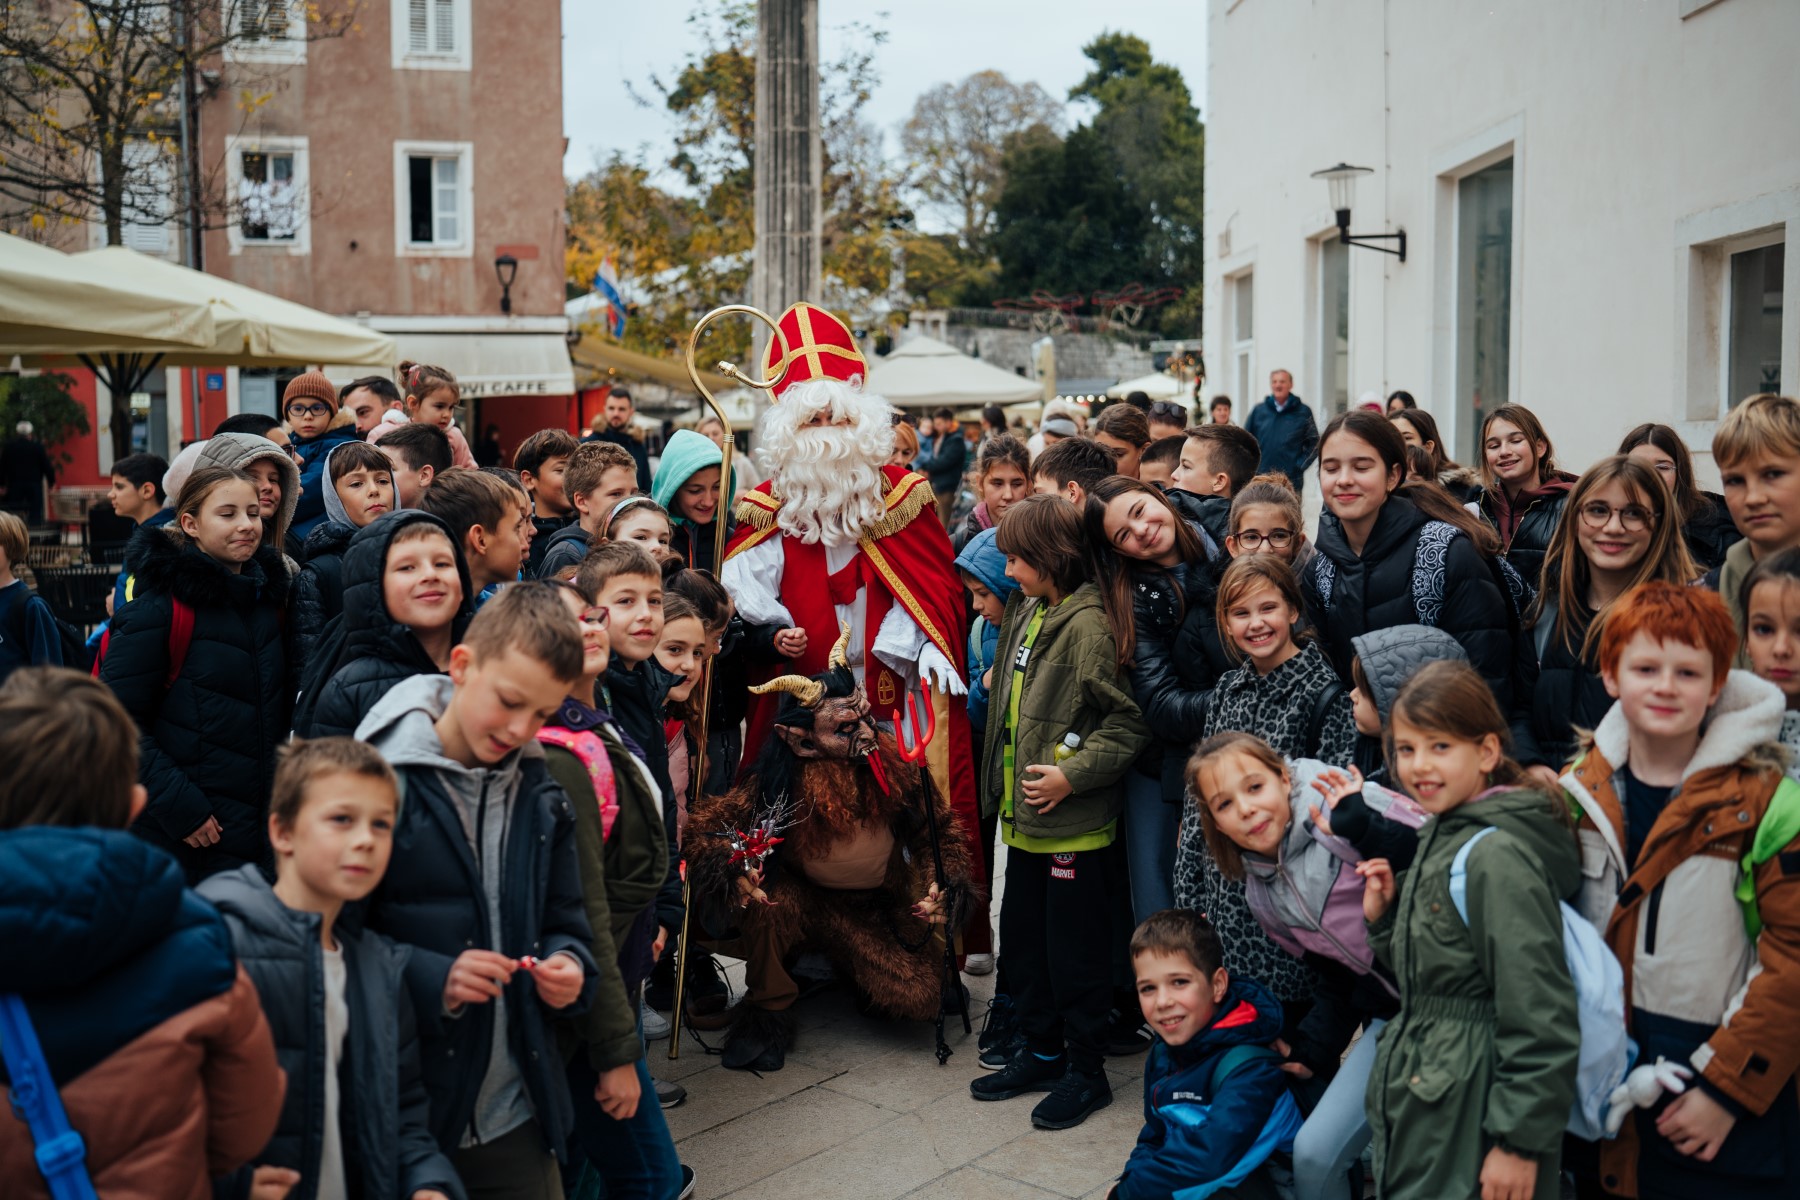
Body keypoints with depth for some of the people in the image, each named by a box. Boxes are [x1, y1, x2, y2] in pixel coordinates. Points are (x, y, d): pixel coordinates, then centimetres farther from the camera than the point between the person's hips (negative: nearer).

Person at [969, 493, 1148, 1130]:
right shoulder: (1027, 611, 8)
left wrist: (1072, 775, -21)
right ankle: (1042, 1052, 33)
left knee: (1074, 946, 4)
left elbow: (1131, 721, -20)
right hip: (1026, 815, 9)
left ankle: (1086, 1071, 20)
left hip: (1075, 821, -9)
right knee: (1022, 934, 17)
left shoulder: (1087, 626, -18)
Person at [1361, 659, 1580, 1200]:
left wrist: (1521, 1141, -19)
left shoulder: (1496, 856, -19)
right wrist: (1383, 917, 1)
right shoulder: (1440, 839, 9)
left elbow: (1540, 1017, -21)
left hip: (1473, 1117, -9)